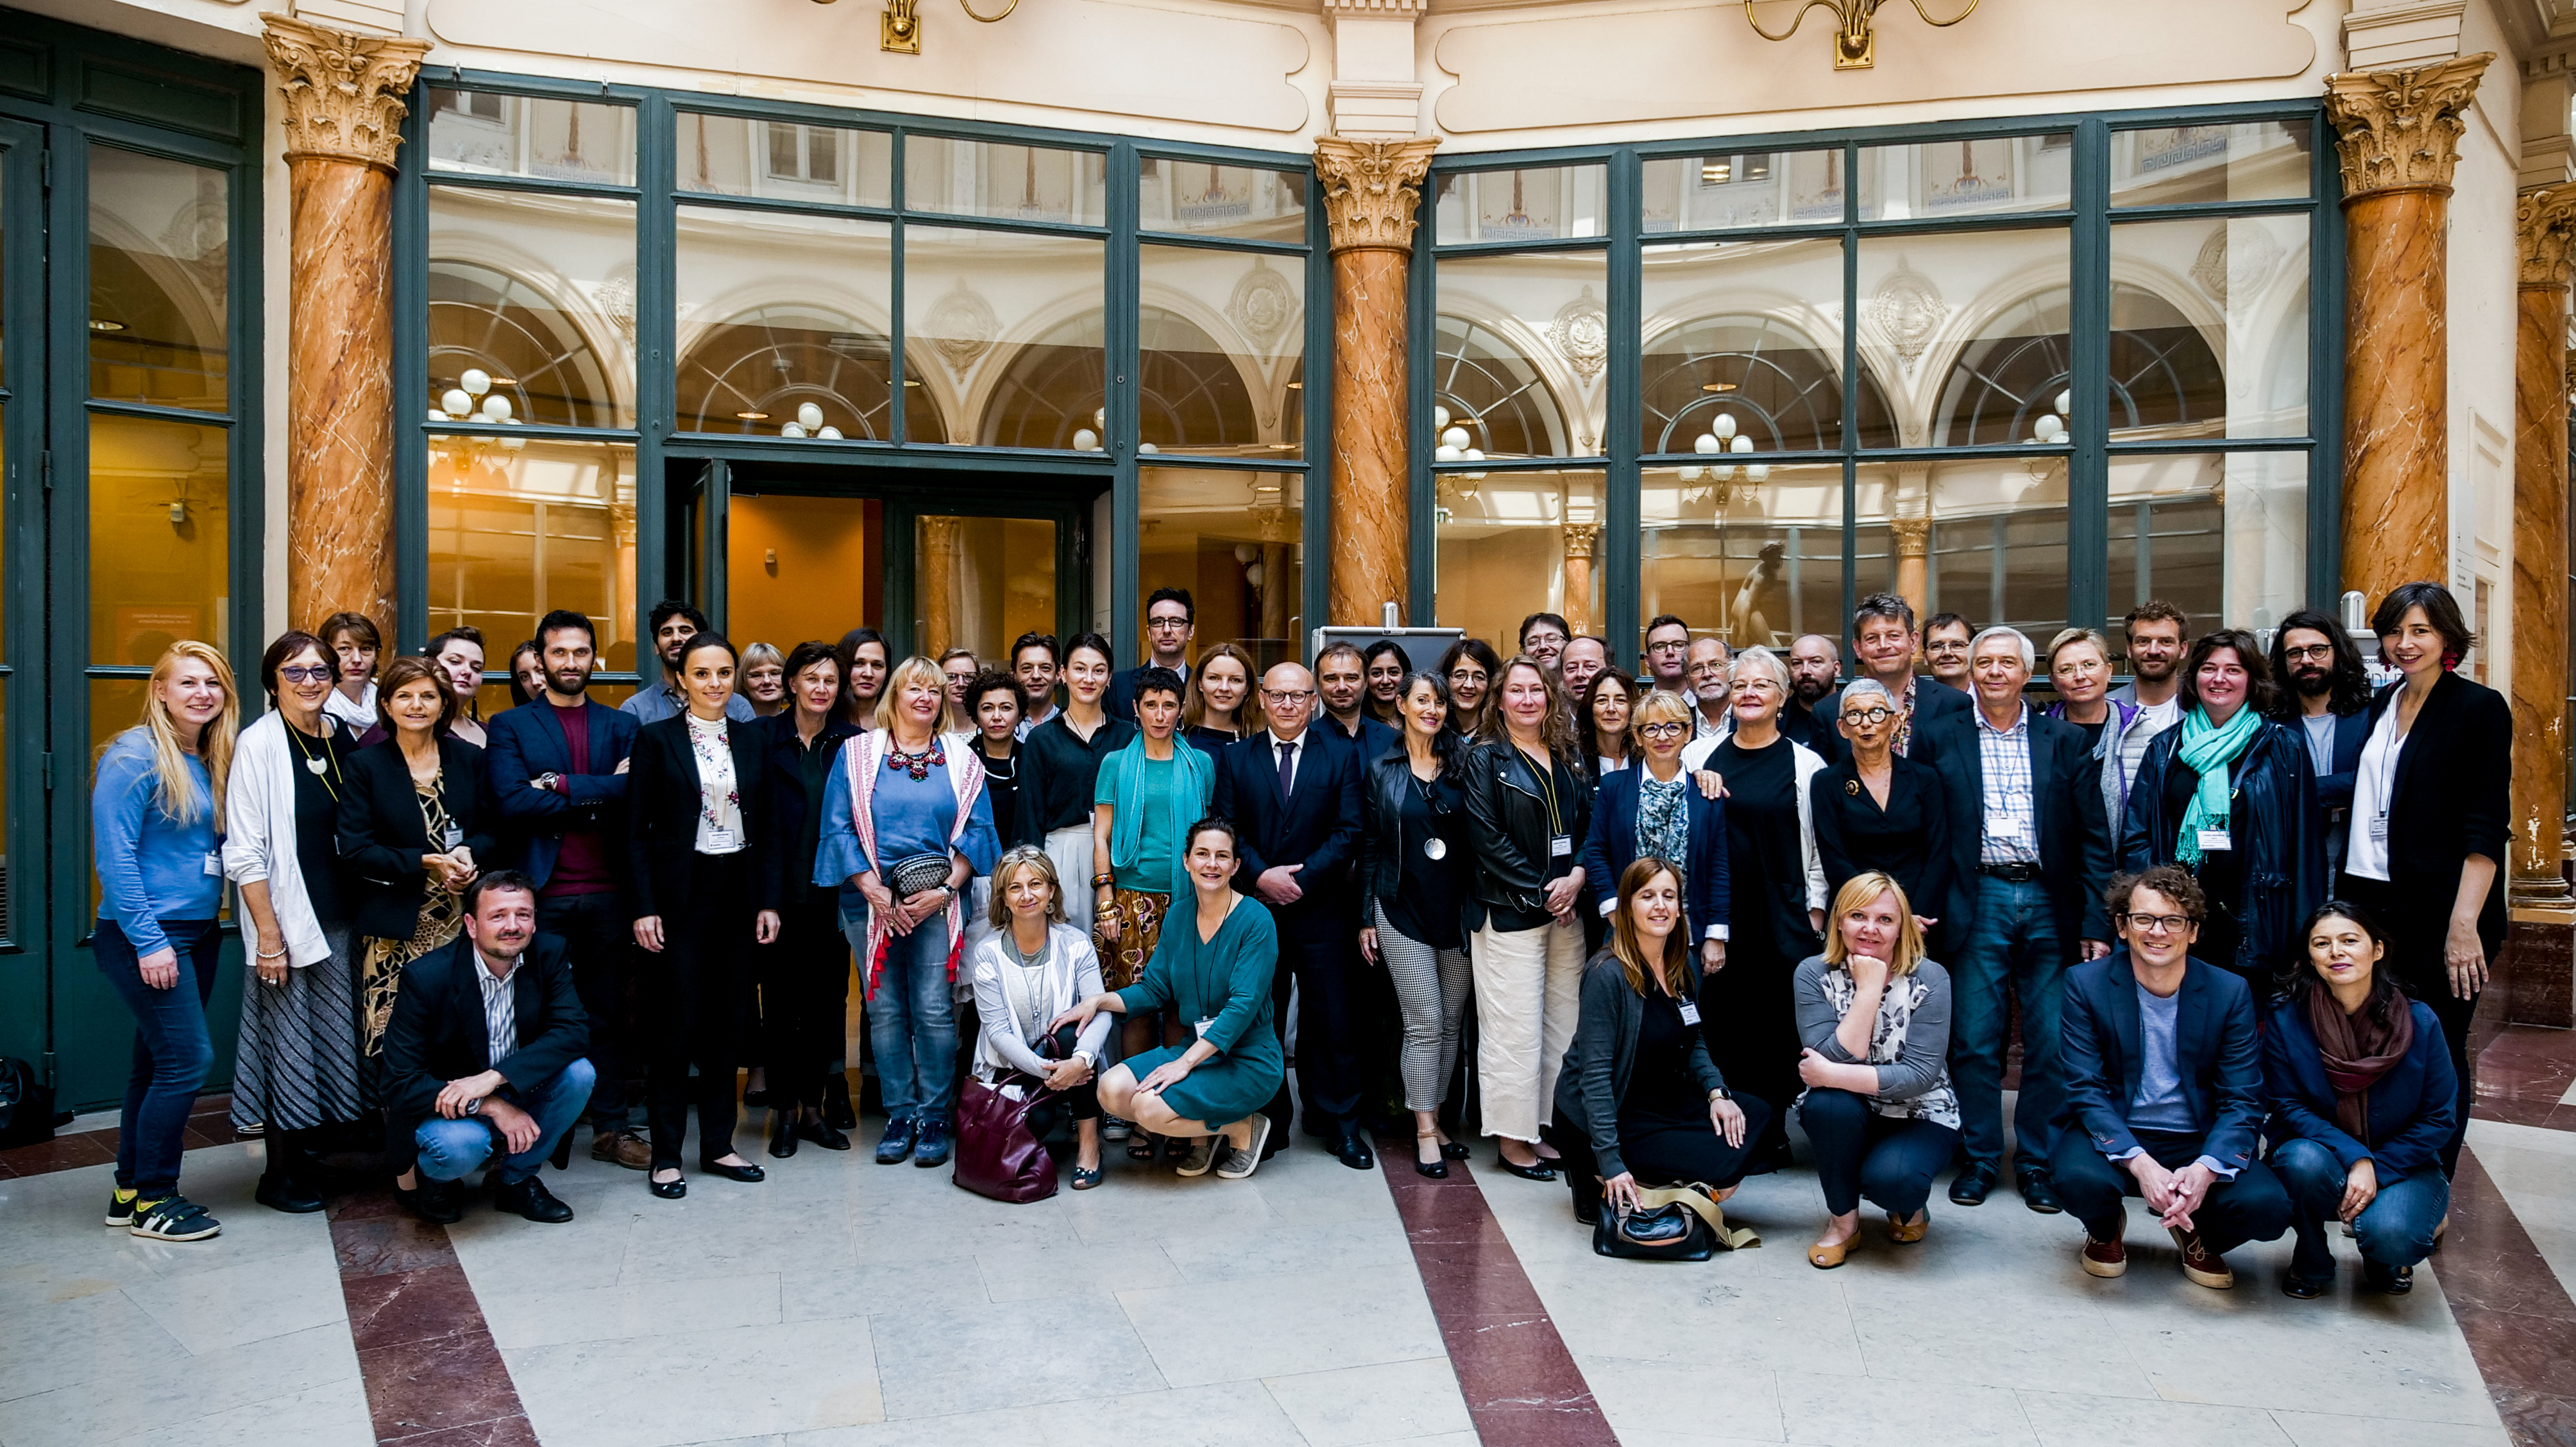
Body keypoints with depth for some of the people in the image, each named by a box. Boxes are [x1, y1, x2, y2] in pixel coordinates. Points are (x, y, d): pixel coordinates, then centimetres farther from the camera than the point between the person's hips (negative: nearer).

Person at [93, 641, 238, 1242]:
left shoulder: (210, 762, 11)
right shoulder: (135, 757, -12)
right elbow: (114, 855, -16)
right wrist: (148, 941, -18)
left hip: (197, 932, 8)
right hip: (147, 936, -8)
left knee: (157, 1062, 13)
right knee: (188, 1058, -9)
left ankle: (131, 1191, 24)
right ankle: (150, 1199, 5)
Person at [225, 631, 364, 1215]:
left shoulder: (346, 738, 6)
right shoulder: (259, 743, -9)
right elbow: (244, 852, -12)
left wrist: (366, 910, 9)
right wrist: (268, 933, -14)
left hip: (341, 917, 5)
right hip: (287, 919, -5)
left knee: (333, 1036, 11)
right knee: (289, 1040, 2)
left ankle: (307, 1155, 26)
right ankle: (279, 1174, 15)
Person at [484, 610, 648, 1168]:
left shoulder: (621, 725, 11)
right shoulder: (510, 726, 5)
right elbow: (512, 802, -10)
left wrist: (564, 786, -13)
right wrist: (597, 795, -10)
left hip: (605, 892, 2)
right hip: (540, 892, -2)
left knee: (607, 1012, 9)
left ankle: (611, 1128, 17)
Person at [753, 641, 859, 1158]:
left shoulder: (851, 742, 6)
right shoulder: (762, 737, 0)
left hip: (831, 894, 2)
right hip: (780, 893, -2)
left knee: (828, 1000, 7)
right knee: (780, 1001, 4)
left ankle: (814, 1105, 20)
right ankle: (784, 1110, 16)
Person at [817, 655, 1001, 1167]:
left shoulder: (960, 761, 8)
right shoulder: (857, 754, 6)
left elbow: (978, 831, 5)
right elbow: (838, 827, 1)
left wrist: (946, 888, -8)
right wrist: (875, 893, -8)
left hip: (938, 904, 0)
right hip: (874, 901, 1)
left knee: (934, 1009, -4)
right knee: (885, 1010, 4)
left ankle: (934, 1119, 7)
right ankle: (899, 1118, 15)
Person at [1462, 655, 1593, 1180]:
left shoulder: (1568, 759, 14)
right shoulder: (1485, 758, -3)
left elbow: (1589, 825, 12)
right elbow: (1488, 839, -10)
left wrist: (1577, 876, -6)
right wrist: (1539, 892, -12)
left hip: (1567, 909, 6)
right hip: (1510, 912, -6)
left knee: (1564, 1023, 7)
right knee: (1515, 1028, -3)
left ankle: (1550, 1128, 17)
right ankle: (1512, 1138, 7)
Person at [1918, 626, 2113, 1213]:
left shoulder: (2066, 741, 9)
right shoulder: (1940, 738, 6)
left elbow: (2094, 838, 6)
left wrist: (2096, 922, -1)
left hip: (2050, 902, 1)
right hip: (1978, 901, -1)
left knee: (2052, 1044, 4)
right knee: (1975, 1041, 2)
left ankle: (2037, 1162, 18)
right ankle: (1979, 1158, 16)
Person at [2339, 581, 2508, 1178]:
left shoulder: (2480, 708, -4)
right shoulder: (2379, 707, 13)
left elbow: (2487, 826, -10)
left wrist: (2465, 922, -18)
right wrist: (2348, 899, 10)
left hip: (2442, 910, -5)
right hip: (2371, 904, 5)